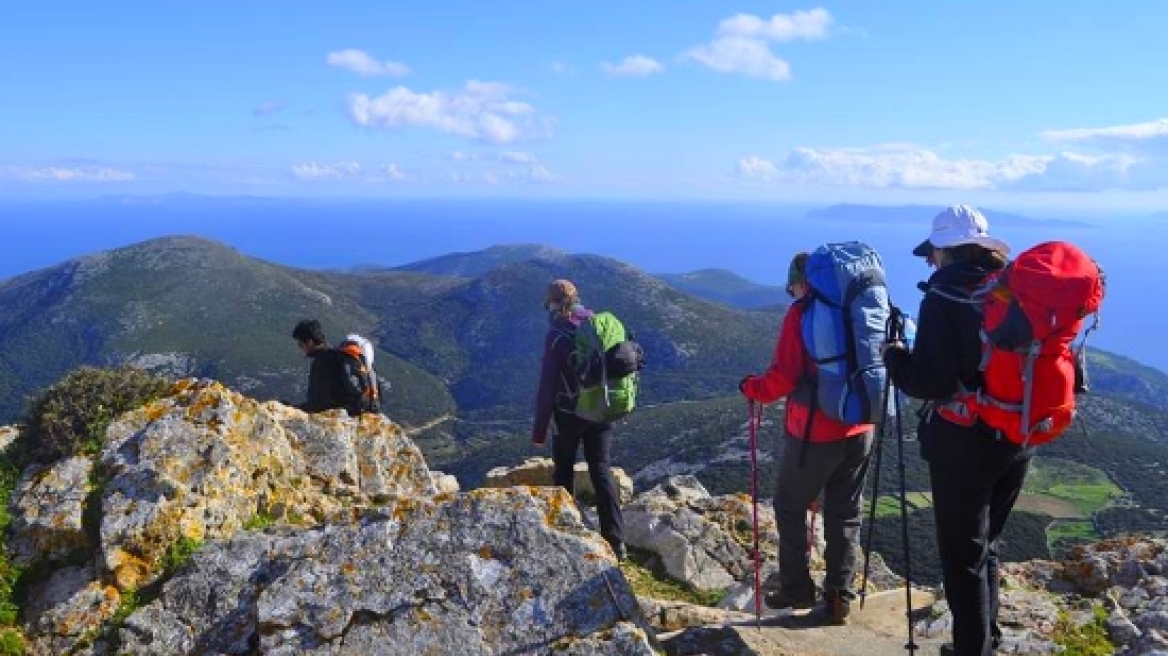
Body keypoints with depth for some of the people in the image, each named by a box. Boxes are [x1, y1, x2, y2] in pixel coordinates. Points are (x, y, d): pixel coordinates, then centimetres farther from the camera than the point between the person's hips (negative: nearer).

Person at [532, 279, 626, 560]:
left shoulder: (557, 335, -13)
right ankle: (615, 540, 0)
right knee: (601, 470, 7)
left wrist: (539, 429, -8)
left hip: (569, 413, -4)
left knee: (564, 472, 12)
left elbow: (547, 385, -13)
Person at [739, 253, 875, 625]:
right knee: (845, 514, 15)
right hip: (860, 429, 5)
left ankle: (796, 587, 22)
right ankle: (839, 597, 19)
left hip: (814, 431, -5)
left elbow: (784, 377, -16)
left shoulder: (802, 313, -11)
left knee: (791, 507, 14)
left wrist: (751, 388, 1)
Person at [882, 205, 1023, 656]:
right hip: (1018, 438, 7)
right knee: (985, 547, 23)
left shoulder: (943, 299, -16)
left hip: (965, 444, -7)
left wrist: (895, 356, -3)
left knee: (963, 558, 8)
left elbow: (929, 383, -21)